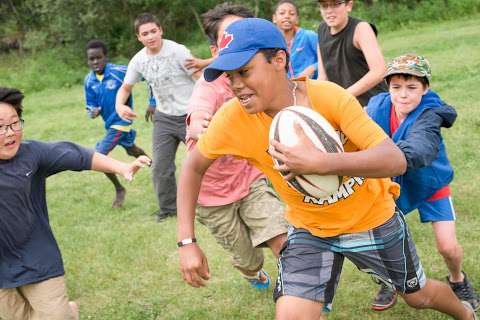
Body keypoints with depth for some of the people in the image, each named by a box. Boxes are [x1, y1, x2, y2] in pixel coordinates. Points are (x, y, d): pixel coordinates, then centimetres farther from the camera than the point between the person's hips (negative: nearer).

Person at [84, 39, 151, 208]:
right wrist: (93, 112, -22)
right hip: (109, 123, 7)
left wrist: (152, 102, -14)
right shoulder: (89, 81, -3)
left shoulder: (119, 72, -21)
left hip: (121, 121, -7)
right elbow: (91, 106, 3)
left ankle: (119, 189, 3)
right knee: (132, 150, 26)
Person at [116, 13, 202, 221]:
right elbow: (125, 88, 12)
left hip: (190, 115, -5)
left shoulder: (177, 51, -15)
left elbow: (201, 79, -14)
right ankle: (169, 207, 23)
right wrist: (119, 105, -10)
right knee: (160, 168, 5)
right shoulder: (138, 61, 0)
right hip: (164, 118, 5)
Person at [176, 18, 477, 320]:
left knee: (419, 296, 20)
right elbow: (193, 166, -6)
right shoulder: (233, 119, -24)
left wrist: (320, 163, -51)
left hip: (373, 217, -1)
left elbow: (396, 161, -37)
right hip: (310, 230, 2)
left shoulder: (329, 96, -31)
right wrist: (187, 241, -13)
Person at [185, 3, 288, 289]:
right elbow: (195, 122, -50)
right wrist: (202, 128, -74)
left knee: (285, 242, -17)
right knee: (247, 258, 12)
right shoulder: (210, 85, -28)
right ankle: (254, 273, 50)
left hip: (251, 179, 3)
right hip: (213, 192, -3)